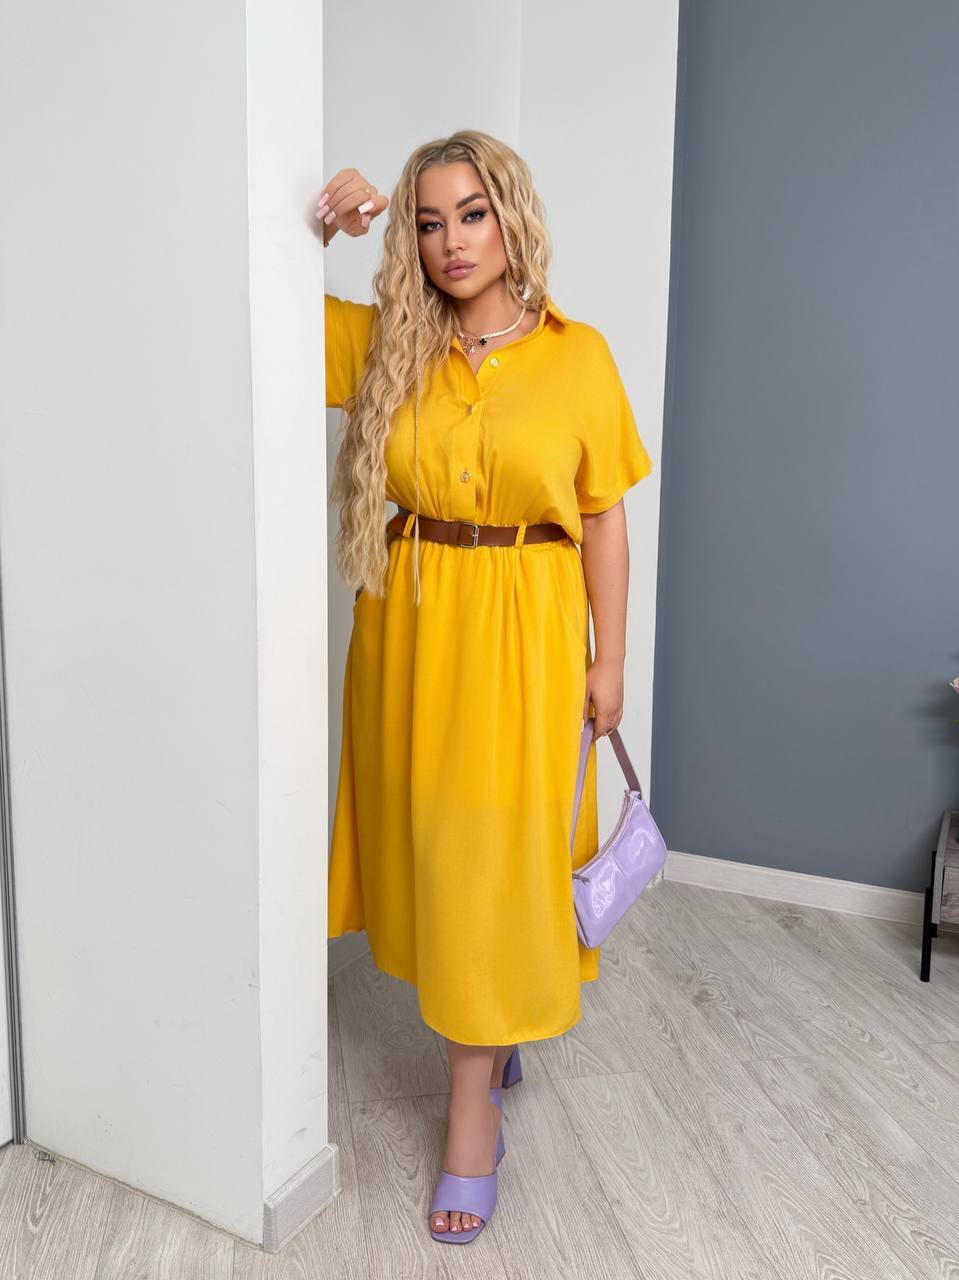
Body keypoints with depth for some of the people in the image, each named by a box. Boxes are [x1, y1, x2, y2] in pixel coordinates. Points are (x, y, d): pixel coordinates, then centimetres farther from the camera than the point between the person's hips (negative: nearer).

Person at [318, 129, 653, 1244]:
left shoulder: (578, 354, -2)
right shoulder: (384, 342, 4)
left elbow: (604, 517, 1)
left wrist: (608, 659, 0)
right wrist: (321, 227, -6)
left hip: (527, 634, -2)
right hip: (412, 628, 3)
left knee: (500, 860, 1)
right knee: (432, 847, 12)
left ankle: (473, 1112, 17)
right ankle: (493, 1033, 39)